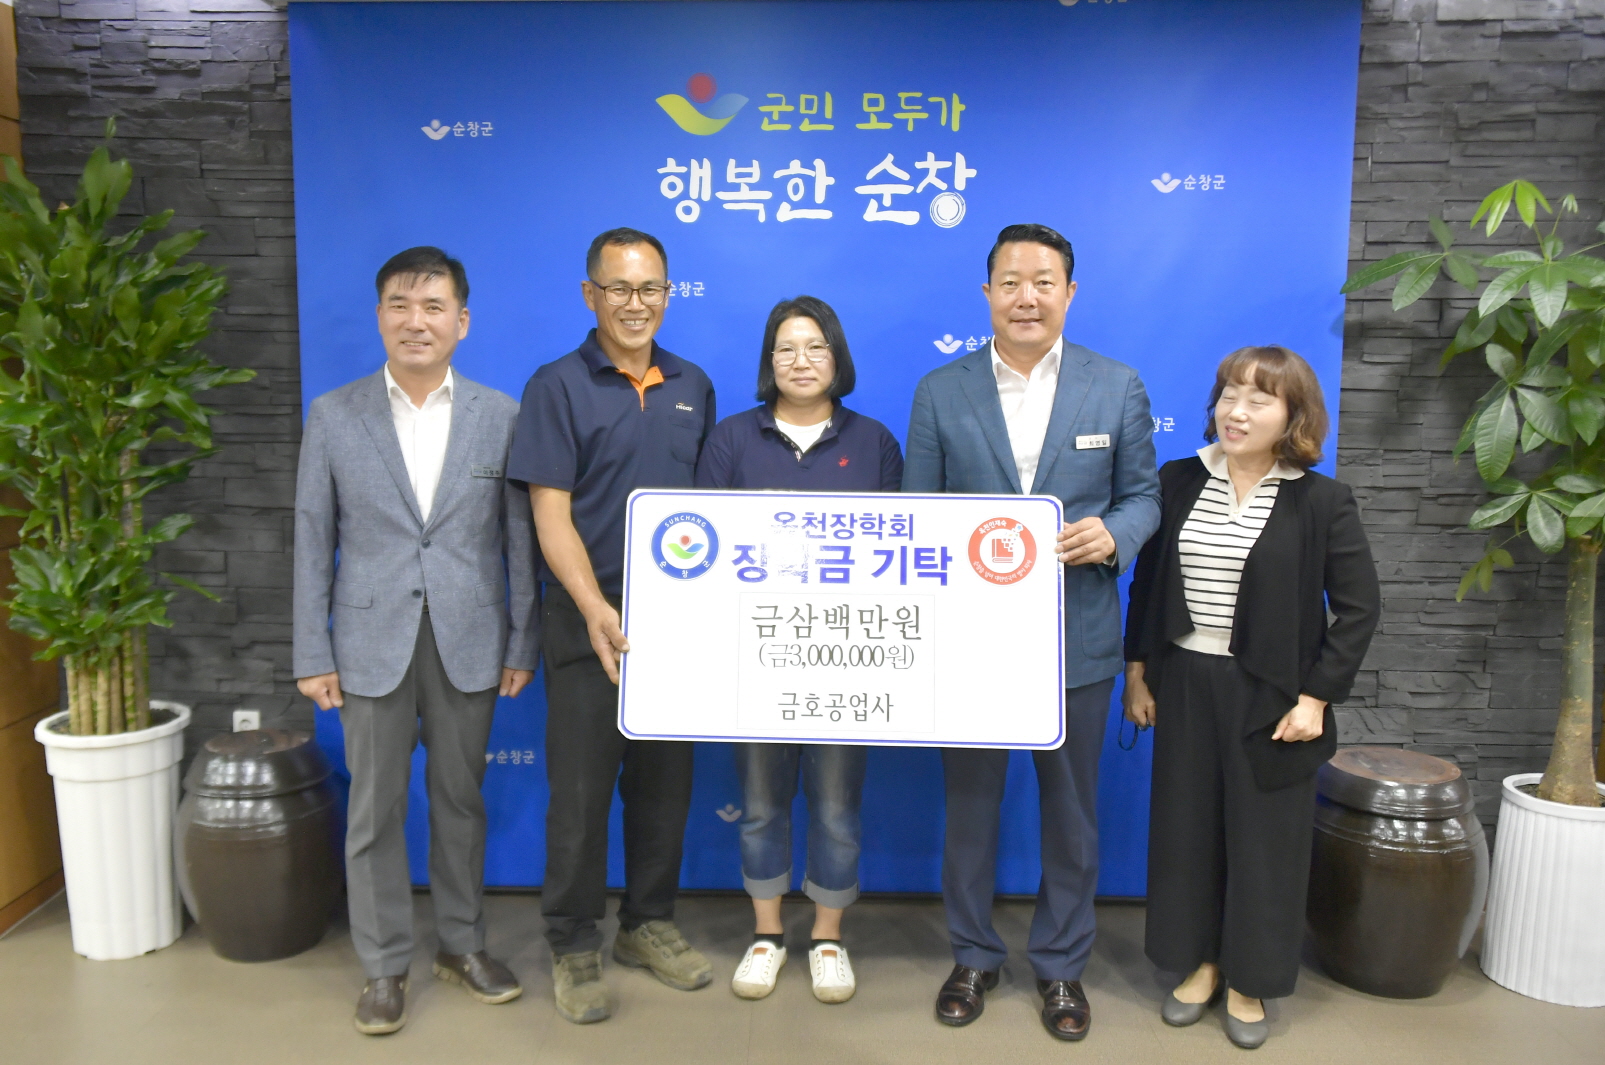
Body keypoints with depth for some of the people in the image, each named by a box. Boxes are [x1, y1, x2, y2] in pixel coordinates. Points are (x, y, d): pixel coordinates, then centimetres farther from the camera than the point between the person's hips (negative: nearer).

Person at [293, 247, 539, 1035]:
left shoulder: (501, 415, 0)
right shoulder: (333, 416, 1)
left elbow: (520, 538, 1)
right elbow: (312, 542, 2)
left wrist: (522, 643, 0)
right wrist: (312, 655, -1)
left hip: (468, 645, 0)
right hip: (372, 645, 0)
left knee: (460, 800, 13)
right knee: (375, 811, 8)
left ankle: (462, 945, 31)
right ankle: (384, 966, 25)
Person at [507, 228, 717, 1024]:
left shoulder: (692, 387, 9)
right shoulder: (558, 387, -5)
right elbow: (550, 515, -11)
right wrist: (596, 609, -23)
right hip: (589, 620, -4)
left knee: (664, 781, 13)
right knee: (581, 787, 4)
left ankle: (648, 925, 31)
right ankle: (573, 948, 21)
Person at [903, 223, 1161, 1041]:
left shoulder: (1118, 388, 1)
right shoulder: (940, 392, 1)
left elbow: (1143, 496, 6)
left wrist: (1113, 534, -17)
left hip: (1075, 642, 0)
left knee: (1071, 814, 13)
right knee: (969, 807, 14)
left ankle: (1061, 965, 34)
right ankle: (973, 957, 35)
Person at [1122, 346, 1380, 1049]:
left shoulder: (1321, 502, -7)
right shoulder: (1179, 483, 1)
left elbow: (1359, 607, -6)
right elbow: (1147, 583, 7)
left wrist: (1315, 696, -10)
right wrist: (1137, 672, 5)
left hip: (1269, 695, -3)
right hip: (1185, 683, 3)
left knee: (1263, 838, 8)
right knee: (1186, 827, 12)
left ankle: (1249, 982, 27)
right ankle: (1200, 963, 31)